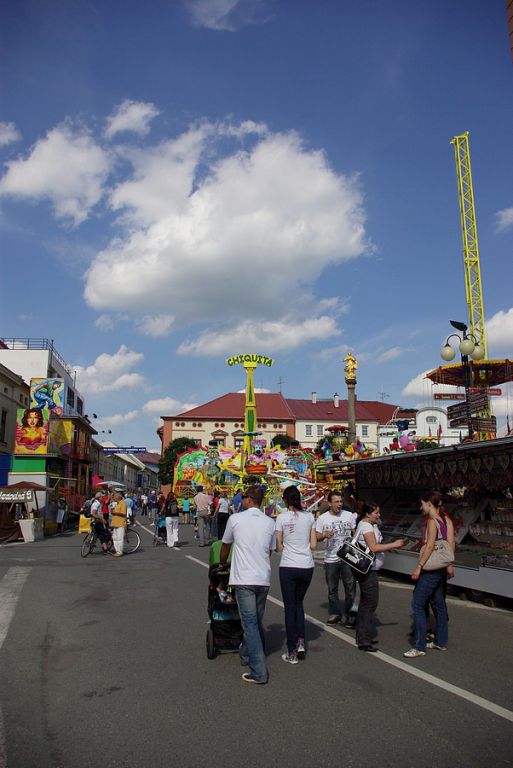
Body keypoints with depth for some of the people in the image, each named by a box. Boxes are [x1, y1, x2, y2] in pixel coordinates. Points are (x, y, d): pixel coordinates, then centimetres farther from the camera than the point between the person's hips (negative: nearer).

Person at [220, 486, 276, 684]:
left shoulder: (235, 519, -1)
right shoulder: (269, 522, 7)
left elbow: (225, 545, 14)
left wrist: (222, 563, 33)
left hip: (244, 578, -4)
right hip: (264, 578, 4)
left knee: (250, 623, -4)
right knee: (256, 622, 18)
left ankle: (259, 672, -7)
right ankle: (246, 655, 33)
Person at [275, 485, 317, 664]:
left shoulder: (281, 518, -7)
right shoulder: (309, 517, 2)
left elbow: (278, 547, -4)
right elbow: (313, 545, 4)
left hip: (288, 567, -3)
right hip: (307, 566, 3)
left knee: (290, 607, 8)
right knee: (298, 602, 23)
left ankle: (292, 652, 12)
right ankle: (301, 641, 12)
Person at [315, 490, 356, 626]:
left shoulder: (349, 515, 2)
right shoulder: (322, 518, 0)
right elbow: (316, 537, 0)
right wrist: (324, 535, -20)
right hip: (331, 559, 0)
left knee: (350, 588, 1)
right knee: (332, 589, 12)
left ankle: (348, 614, 13)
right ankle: (334, 613, 26)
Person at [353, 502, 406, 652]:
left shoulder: (371, 526, 17)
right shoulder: (366, 526, -15)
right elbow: (374, 547, -23)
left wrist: (393, 546, 10)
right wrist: (394, 545, -19)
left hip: (369, 570, 11)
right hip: (367, 570, -11)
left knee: (366, 603, 17)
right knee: (370, 603, -7)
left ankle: (363, 637, 26)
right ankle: (364, 641, -3)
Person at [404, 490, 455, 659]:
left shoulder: (432, 521, -17)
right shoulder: (446, 520, 8)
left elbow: (430, 546, -22)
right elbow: (451, 542, 6)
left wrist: (419, 567, -21)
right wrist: (450, 565, 11)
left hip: (430, 570, -9)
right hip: (441, 569, 9)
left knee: (418, 606, -4)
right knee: (438, 604, 19)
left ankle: (419, 647, -2)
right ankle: (441, 642, 29)